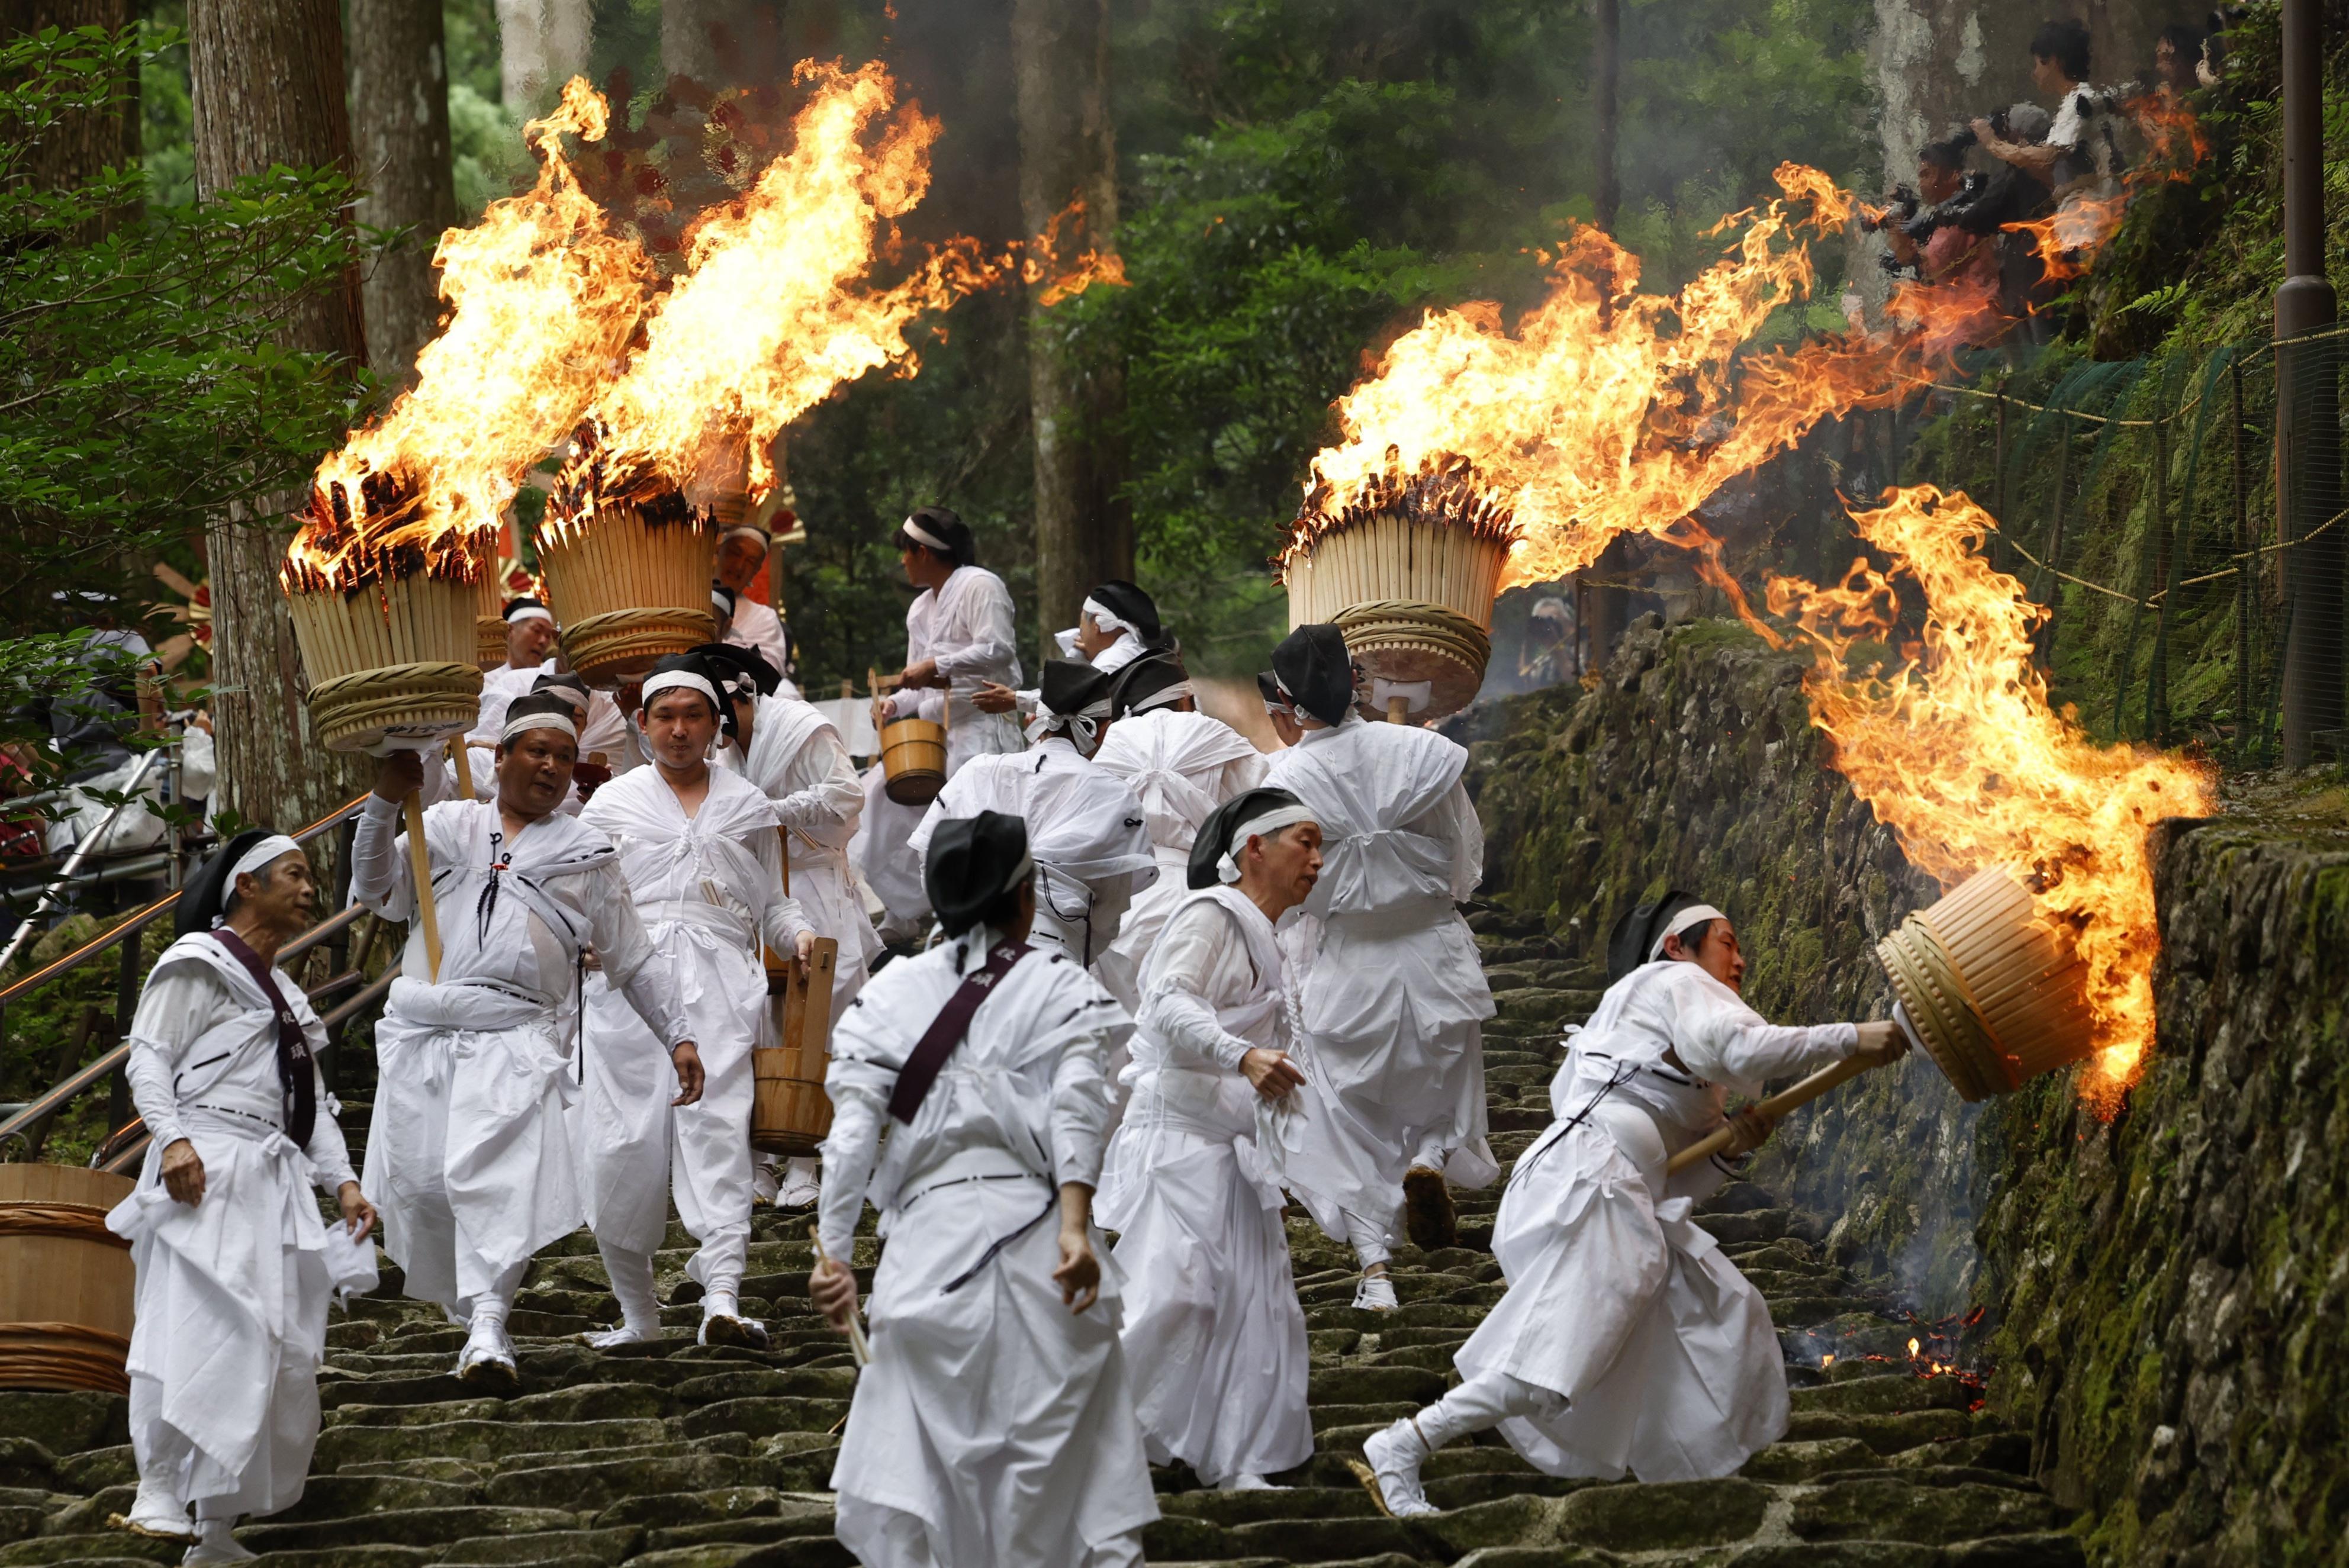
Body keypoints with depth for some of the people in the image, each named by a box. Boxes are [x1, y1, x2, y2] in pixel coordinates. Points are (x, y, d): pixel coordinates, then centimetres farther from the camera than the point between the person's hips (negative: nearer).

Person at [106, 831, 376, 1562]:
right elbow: (147, 1056, -6)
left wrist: (343, 1180, 11)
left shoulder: (284, 993, 28)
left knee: (278, 1351, 1)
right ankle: (159, 1490, -29)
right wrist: (172, 1138, -21)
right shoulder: (199, 962, 3)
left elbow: (312, 1099, 24)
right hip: (205, 1171, -8)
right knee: (199, 1323, -23)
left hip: (272, 1181, 8)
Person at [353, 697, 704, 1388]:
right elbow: (380, 892, 9)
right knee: (418, 1183, -2)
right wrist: (385, 804, -2)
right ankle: (468, 1312, 15)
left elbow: (633, 961, 21)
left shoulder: (586, 853, 18)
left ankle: (487, 1327, -30)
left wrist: (678, 1035, 15)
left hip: (517, 1038, -2)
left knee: (495, 1175, -23)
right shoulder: (448, 825, 19)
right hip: (422, 1032, 3)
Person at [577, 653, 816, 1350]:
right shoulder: (613, 803, 16)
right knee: (622, 1144, -4)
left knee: (716, 1126, -18)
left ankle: (721, 1298, -29)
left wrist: (799, 933, 0)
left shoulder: (747, 806, 18)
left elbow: (771, 903, 21)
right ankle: (638, 1311, 10)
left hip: (719, 981, -1)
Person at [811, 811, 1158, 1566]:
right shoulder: (1057, 985, 5)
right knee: (1068, 1458, 7)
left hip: (930, 1241, 1)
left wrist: (833, 1254, -1)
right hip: (1033, 1236, -1)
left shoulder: (894, 993, 9)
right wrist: (1076, 1226, -20)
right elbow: (1075, 1107, -11)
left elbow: (852, 1133, 0)